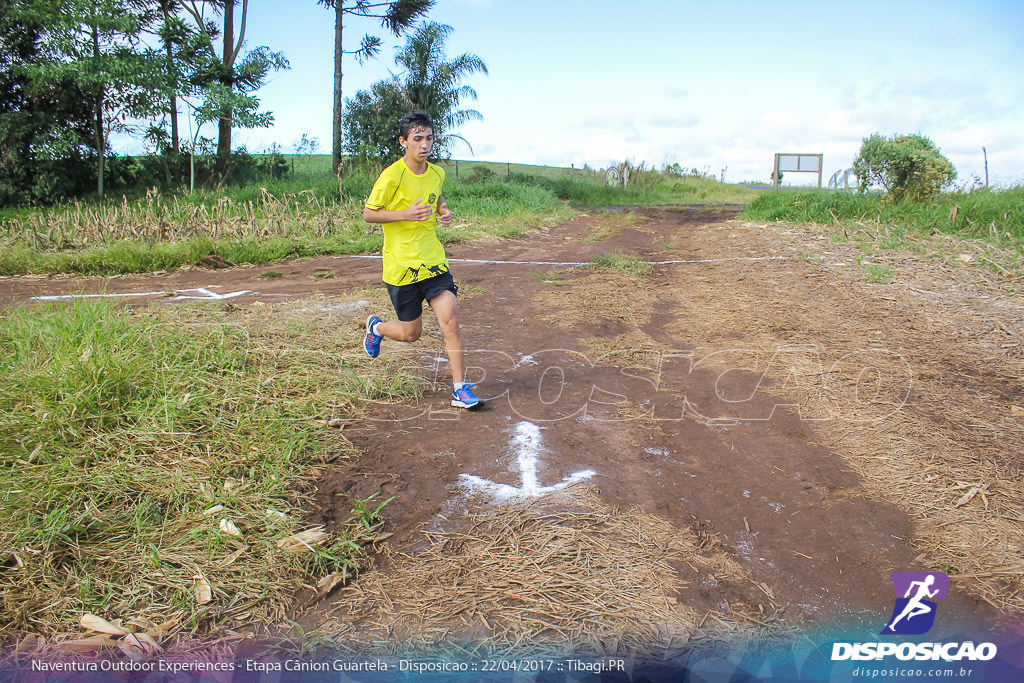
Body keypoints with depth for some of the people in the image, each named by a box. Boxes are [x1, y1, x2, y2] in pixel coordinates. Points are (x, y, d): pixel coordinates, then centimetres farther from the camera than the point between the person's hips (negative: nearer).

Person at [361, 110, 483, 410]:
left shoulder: (437, 173, 5)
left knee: (450, 320, -9)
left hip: (433, 261, 4)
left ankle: (460, 389, -1)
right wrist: (405, 214, -20)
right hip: (400, 265, -4)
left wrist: (444, 211, 5)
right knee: (411, 333, 7)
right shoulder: (391, 176, -13)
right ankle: (376, 327, 41)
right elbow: (368, 214, -7)